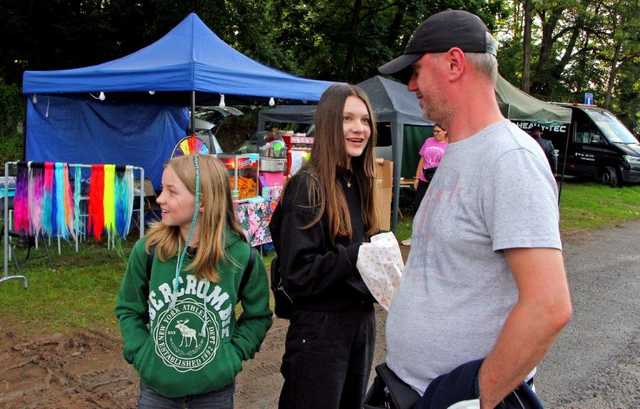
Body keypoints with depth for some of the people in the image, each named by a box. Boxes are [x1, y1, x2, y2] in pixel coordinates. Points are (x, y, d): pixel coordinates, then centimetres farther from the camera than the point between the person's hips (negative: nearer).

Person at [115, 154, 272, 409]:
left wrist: (232, 356, -9)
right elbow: (128, 309, 2)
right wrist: (141, 355, -8)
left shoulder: (241, 256, -15)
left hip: (216, 386, 0)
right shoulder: (147, 250, -13)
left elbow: (258, 316, 0)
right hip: (157, 382, 1)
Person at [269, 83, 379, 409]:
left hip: (362, 321, 8)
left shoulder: (359, 182, 7)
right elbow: (297, 275, -20)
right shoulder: (307, 186, -16)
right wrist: (359, 256, -24)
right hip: (320, 327, -8)